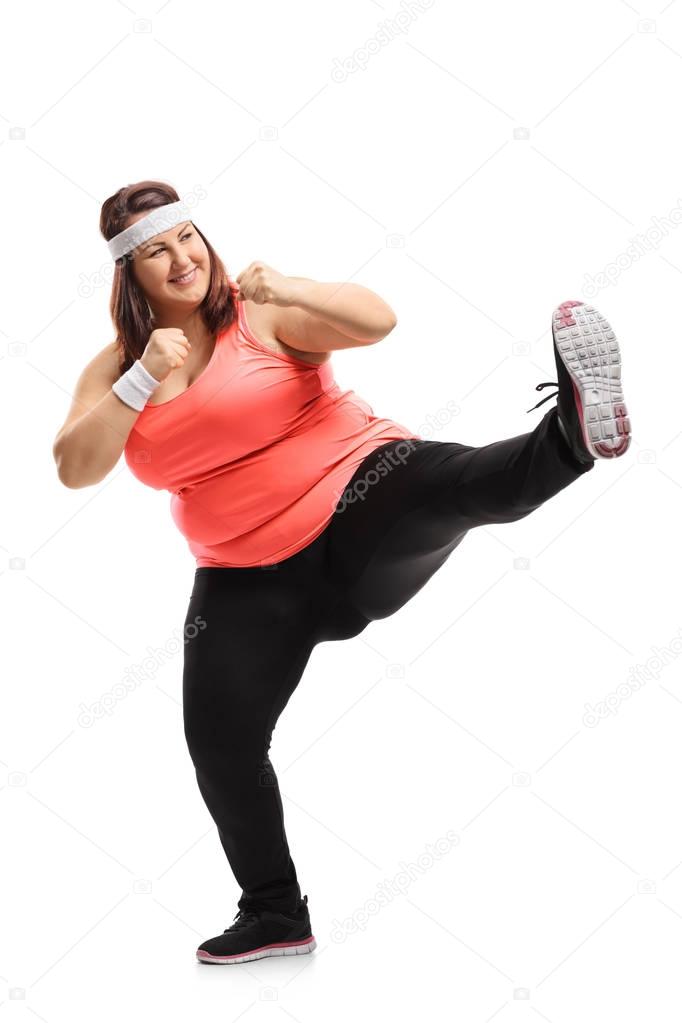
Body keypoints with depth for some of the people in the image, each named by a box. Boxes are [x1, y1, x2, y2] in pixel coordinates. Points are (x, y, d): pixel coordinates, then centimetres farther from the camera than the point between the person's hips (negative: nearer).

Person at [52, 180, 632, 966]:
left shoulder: (260, 314, -7)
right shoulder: (114, 368, 5)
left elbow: (376, 320, -19)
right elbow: (74, 469, -8)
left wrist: (288, 289, -35)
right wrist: (143, 382, -20)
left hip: (359, 512, -4)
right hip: (250, 576, 4)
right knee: (218, 743, 0)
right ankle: (275, 914, 18)